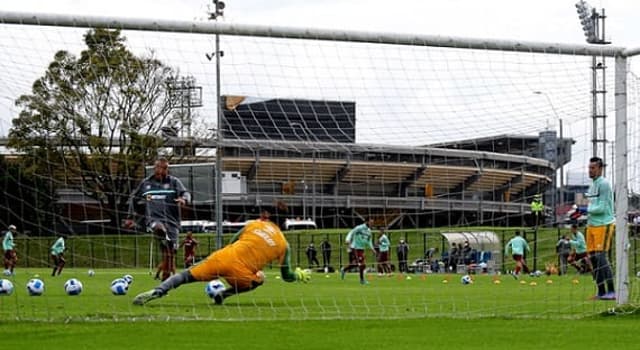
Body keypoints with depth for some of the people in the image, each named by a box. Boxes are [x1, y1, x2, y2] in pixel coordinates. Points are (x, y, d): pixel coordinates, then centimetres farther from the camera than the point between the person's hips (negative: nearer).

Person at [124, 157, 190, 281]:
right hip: (153, 219, 0)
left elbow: (186, 193, -7)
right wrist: (130, 217, 23)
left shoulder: (174, 182, 8)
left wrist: (183, 199, -31)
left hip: (171, 221, 0)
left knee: (170, 254, -1)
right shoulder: (146, 183, 14)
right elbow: (133, 198, 26)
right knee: (159, 228, -40)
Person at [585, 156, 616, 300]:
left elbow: (602, 208, -17)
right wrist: (588, 213, 2)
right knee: (593, 258, 5)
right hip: (592, 224, 9)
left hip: (604, 225, -9)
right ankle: (601, 292, 10)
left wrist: (586, 209, -9)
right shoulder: (593, 185, 17)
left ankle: (611, 291, -12)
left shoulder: (604, 184, -10)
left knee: (601, 256, -14)